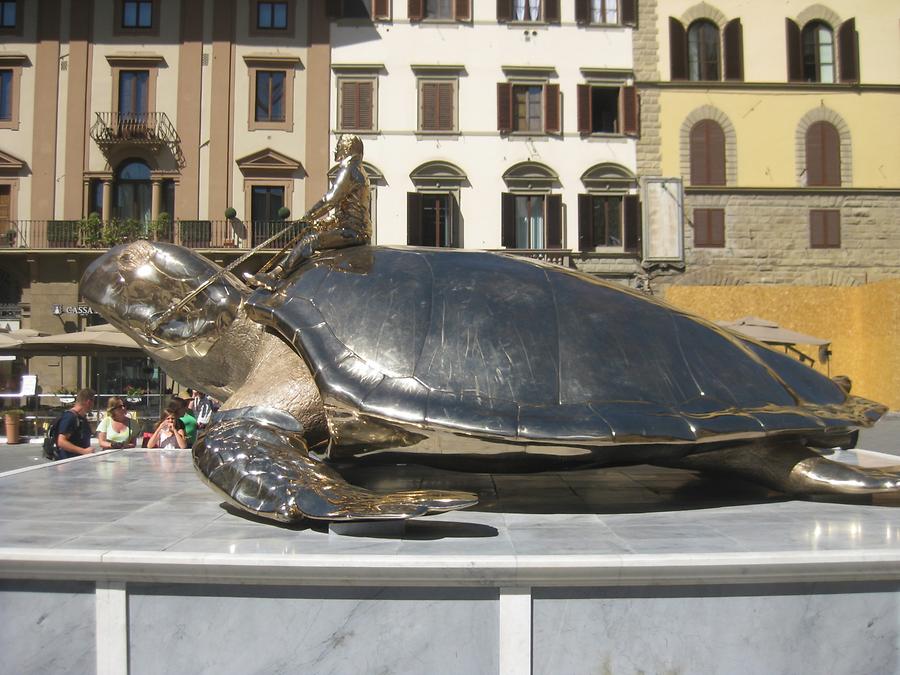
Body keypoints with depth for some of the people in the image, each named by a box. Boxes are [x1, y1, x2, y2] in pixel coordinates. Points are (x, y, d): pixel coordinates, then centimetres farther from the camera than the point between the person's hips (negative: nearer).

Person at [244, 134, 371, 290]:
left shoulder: (349, 170, -10)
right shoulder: (357, 171, 23)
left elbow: (330, 199, -18)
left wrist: (309, 217, -6)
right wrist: (322, 220, 15)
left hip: (353, 230, -10)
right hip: (358, 229, 10)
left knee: (310, 241, -20)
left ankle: (273, 277, -26)